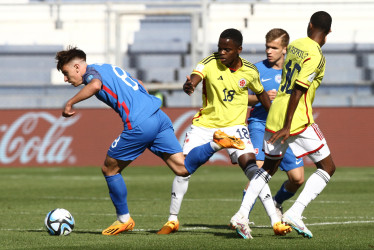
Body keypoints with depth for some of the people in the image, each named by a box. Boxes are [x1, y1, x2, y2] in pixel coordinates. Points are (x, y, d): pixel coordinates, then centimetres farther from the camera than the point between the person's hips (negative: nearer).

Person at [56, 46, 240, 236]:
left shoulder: (91, 72, 1)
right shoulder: (109, 68, 28)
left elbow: (95, 85, -24)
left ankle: (124, 219, 17)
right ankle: (216, 142, -18)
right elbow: (139, 85, 37)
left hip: (140, 124, -8)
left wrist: (70, 103, -15)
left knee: (109, 169, 11)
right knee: (182, 169, 0)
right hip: (159, 117, 8)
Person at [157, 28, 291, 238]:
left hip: (234, 126, -1)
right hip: (205, 124, 1)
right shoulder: (210, 63, -13)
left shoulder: (249, 71, -6)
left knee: (251, 168, -20)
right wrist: (188, 86, -57)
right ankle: (172, 220, 14)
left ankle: (276, 220, -18)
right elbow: (194, 79, -32)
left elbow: (261, 94, 13)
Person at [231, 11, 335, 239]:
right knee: (327, 168, 3)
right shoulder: (316, 56, -14)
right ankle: (295, 212, -10)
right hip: (298, 118, -7)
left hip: (274, 115, 7)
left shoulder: (294, 46, 9)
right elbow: (298, 90, -19)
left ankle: (242, 213, 8)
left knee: (269, 168, 22)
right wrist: (287, 127, -19)